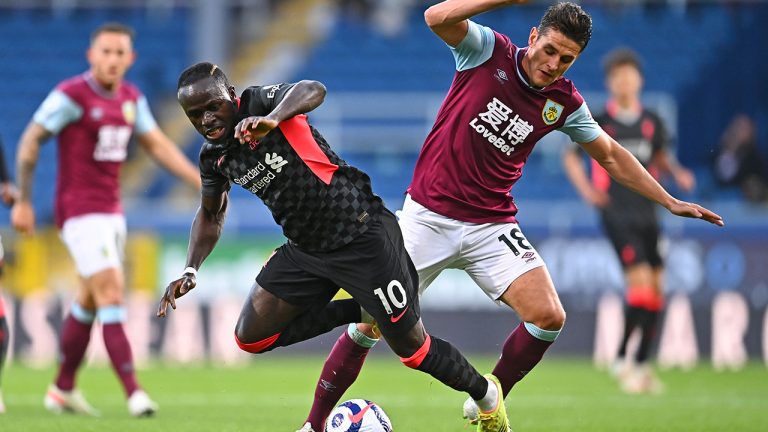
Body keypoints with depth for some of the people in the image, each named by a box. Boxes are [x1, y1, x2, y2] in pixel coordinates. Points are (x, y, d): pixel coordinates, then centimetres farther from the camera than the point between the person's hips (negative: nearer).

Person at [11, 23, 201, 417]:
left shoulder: (131, 99, 8)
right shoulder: (71, 95, -13)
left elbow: (158, 145, 14)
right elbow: (30, 140, -9)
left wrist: (201, 182, 5)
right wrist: (22, 202, -9)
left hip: (111, 212, 8)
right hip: (79, 211, -8)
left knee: (90, 301, 14)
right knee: (111, 294, -15)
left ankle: (62, 390, 25)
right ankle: (133, 393, -19)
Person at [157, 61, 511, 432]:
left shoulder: (259, 103, -17)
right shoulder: (212, 158, 4)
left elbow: (313, 90, -39)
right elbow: (211, 214, 22)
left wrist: (272, 118, -58)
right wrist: (190, 271, 8)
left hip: (362, 233, -7)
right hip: (305, 249, 8)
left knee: (412, 348, -2)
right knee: (251, 338, 0)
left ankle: (486, 395, 25)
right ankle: (358, 312, 12)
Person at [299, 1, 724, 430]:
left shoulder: (566, 104, 1)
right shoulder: (489, 50, -8)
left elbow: (612, 156, 15)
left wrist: (670, 202, 13)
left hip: (491, 226, 3)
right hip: (428, 216, -3)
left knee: (549, 317, -14)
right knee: (372, 323, -3)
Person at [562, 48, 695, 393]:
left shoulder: (651, 122, 8)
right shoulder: (598, 122, -3)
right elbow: (571, 157, 8)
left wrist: (678, 173, 1)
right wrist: (586, 190, -6)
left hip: (647, 211, 5)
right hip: (616, 213, -5)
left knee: (656, 288, 3)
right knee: (640, 280, -18)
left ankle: (642, 363, 15)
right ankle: (622, 358, -5)